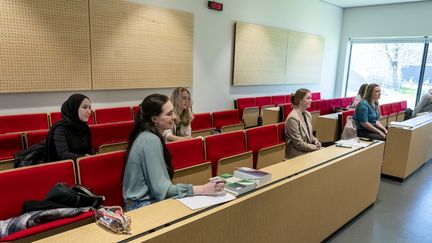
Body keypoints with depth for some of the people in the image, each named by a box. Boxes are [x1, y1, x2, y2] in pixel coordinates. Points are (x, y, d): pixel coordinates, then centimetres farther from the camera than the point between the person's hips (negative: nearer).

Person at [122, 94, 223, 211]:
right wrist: (201, 190, -23)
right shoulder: (151, 140, -20)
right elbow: (161, 189, -22)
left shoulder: (148, 136, 6)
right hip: (144, 206, -8)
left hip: (149, 200, 8)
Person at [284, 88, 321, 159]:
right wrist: (315, 147, -12)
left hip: (308, 151, 8)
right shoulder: (293, 118, -20)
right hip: (297, 155, -8)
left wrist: (315, 141, -2)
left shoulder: (308, 115, 6)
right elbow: (298, 143, -20)